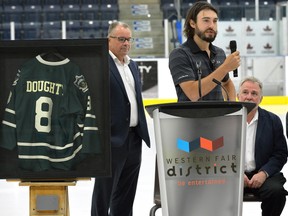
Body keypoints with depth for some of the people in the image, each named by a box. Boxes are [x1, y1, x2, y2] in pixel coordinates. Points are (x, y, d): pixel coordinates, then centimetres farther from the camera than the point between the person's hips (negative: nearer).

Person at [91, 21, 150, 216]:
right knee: (104, 192, 0)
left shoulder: (133, 65, 16)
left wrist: (143, 131, 17)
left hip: (134, 138, 8)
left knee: (126, 194, 14)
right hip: (112, 138, -8)